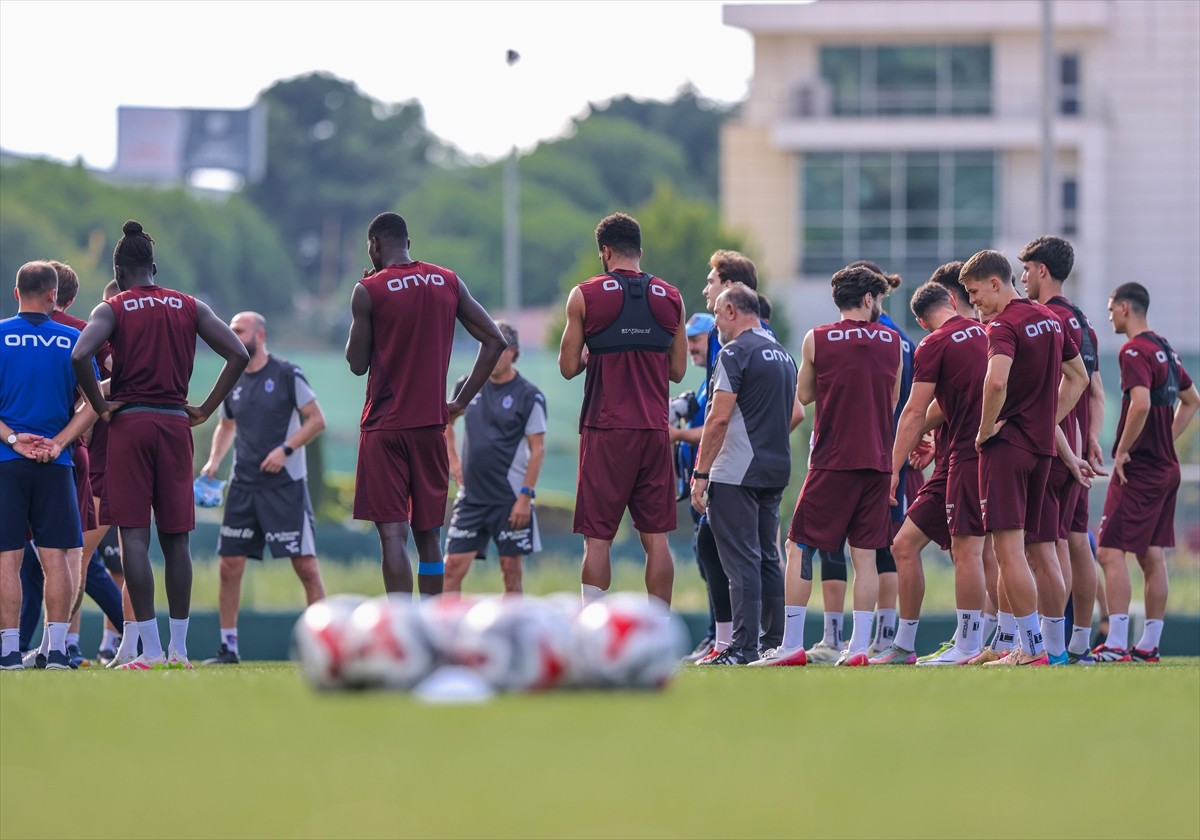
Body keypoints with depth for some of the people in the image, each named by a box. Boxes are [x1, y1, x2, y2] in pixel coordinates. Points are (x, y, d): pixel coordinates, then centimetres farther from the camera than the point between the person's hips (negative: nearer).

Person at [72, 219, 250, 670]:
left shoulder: (113, 309, -1)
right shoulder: (190, 308, 9)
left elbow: (80, 355, -19)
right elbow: (238, 355, 2)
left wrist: (100, 405, -7)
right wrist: (206, 409, 6)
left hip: (129, 424, -3)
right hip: (176, 423, 3)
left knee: (134, 536, -3)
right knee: (176, 538, 8)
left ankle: (150, 650, -9)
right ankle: (178, 649, 7)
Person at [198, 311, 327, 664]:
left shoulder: (287, 375, -6)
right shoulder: (232, 381, 10)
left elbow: (317, 419, -6)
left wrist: (285, 449, -17)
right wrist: (213, 461, 7)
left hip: (285, 484, -5)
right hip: (243, 484, 5)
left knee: (305, 564, -6)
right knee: (230, 564, 0)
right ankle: (228, 647, 9)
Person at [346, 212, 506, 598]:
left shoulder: (369, 291, -7)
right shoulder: (449, 283, 6)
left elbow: (358, 363, 0)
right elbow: (495, 341, 5)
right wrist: (461, 402, 9)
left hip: (385, 426, -4)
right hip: (431, 422, 4)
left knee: (392, 533, -7)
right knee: (428, 534, 12)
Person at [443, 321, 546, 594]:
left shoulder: (529, 396, -6)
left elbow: (538, 449, -8)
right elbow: (445, 422, 26)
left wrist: (525, 496, -13)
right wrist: (453, 460, 14)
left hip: (510, 499, -4)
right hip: (470, 496, 4)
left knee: (511, 570, 0)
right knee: (453, 566, -3)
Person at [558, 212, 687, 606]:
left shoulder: (585, 296, -4)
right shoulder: (670, 298, 6)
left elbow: (569, 367, -1)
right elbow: (677, 369, 12)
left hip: (605, 430, -3)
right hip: (654, 428, 3)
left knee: (597, 537, 0)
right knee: (656, 536, 6)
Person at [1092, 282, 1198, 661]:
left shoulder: (1134, 351, -14)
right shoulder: (1165, 350, 14)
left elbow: (1141, 403, -28)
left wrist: (1123, 450, -18)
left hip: (1138, 470, -9)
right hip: (1166, 468, 9)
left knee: (1112, 552, -10)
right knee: (1151, 555, 11)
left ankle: (1116, 645, -16)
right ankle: (1149, 645, 13)